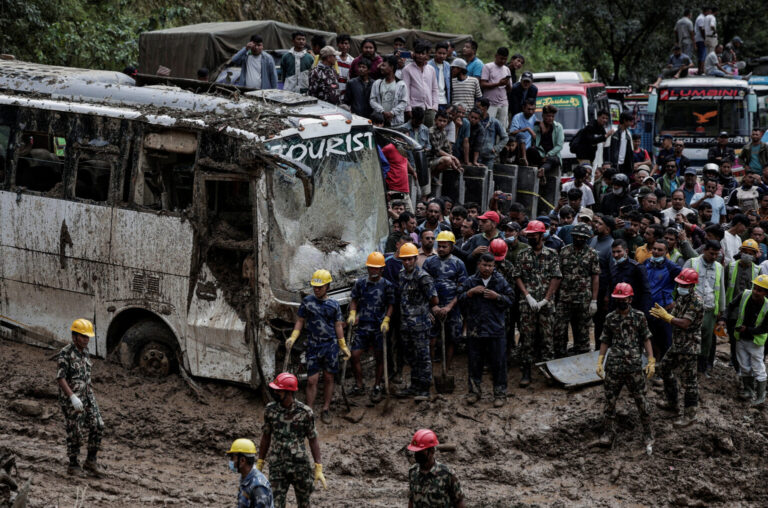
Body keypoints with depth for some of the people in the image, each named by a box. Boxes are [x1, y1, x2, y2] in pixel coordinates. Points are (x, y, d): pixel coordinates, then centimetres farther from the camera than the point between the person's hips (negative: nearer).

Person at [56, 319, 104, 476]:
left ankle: (91, 462, 6)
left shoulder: (84, 351, 10)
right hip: (70, 399, -7)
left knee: (97, 426, -2)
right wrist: (73, 397, -30)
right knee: (75, 433, 0)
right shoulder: (65, 354, -15)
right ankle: (74, 465, 13)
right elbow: (60, 378, -21)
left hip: (87, 397, 7)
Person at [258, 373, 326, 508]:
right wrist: (260, 464, 13)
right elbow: (266, 437, 10)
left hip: (300, 466, -1)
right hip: (277, 467, 1)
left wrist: (319, 469, -5)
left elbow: (313, 440, -2)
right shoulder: (270, 410, -2)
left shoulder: (305, 412, -9)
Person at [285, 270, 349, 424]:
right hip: (313, 346, -1)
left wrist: (344, 347, 10)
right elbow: (300, 321, 6)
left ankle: (326, 410, 20)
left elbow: (338, 326, 10)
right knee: (312, 380, -3)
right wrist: (292, 338, -7)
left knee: (328, 378, 7)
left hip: (330, 346, 1)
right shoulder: (307, 301, 0)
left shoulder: (333, 305, 2)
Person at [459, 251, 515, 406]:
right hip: (475, 329, 1)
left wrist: (497, 297, -13)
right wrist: (471, 292, -11)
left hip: (496, 330, -1)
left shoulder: (501, 282, 1)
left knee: (498, 363, 2)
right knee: (475, 362, 10)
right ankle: (475, 390, 23)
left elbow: (511, 300, 2)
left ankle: (500, 393, 10)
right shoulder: (470, 282, 5)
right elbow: (460, 299, 5)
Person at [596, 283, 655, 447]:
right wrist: (600, 362, 3)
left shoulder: (639, 317, 1)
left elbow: (646, 339, 3)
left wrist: (651, 361, -4)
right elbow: (605, 341, 10)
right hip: (614, 365, 2)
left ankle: (648, 433, 16)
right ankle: (609, 432, 16)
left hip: (634, 366, -2)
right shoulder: (610, 318, 6)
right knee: (610, 399, 5)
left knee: (640, 399, 4)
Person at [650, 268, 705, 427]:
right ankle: (672, 403, 38)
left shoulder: (696, 302, -22)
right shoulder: (681, 297, 8)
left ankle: (690, 414, 7)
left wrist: (666, 316, -29)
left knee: (688, 379, -3)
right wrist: (662, 314, -7)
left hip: (689, 347, -10)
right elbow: (673, 317, 11)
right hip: (677, 344, 10)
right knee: (665, 367, 22)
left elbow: (684, 324, -29)